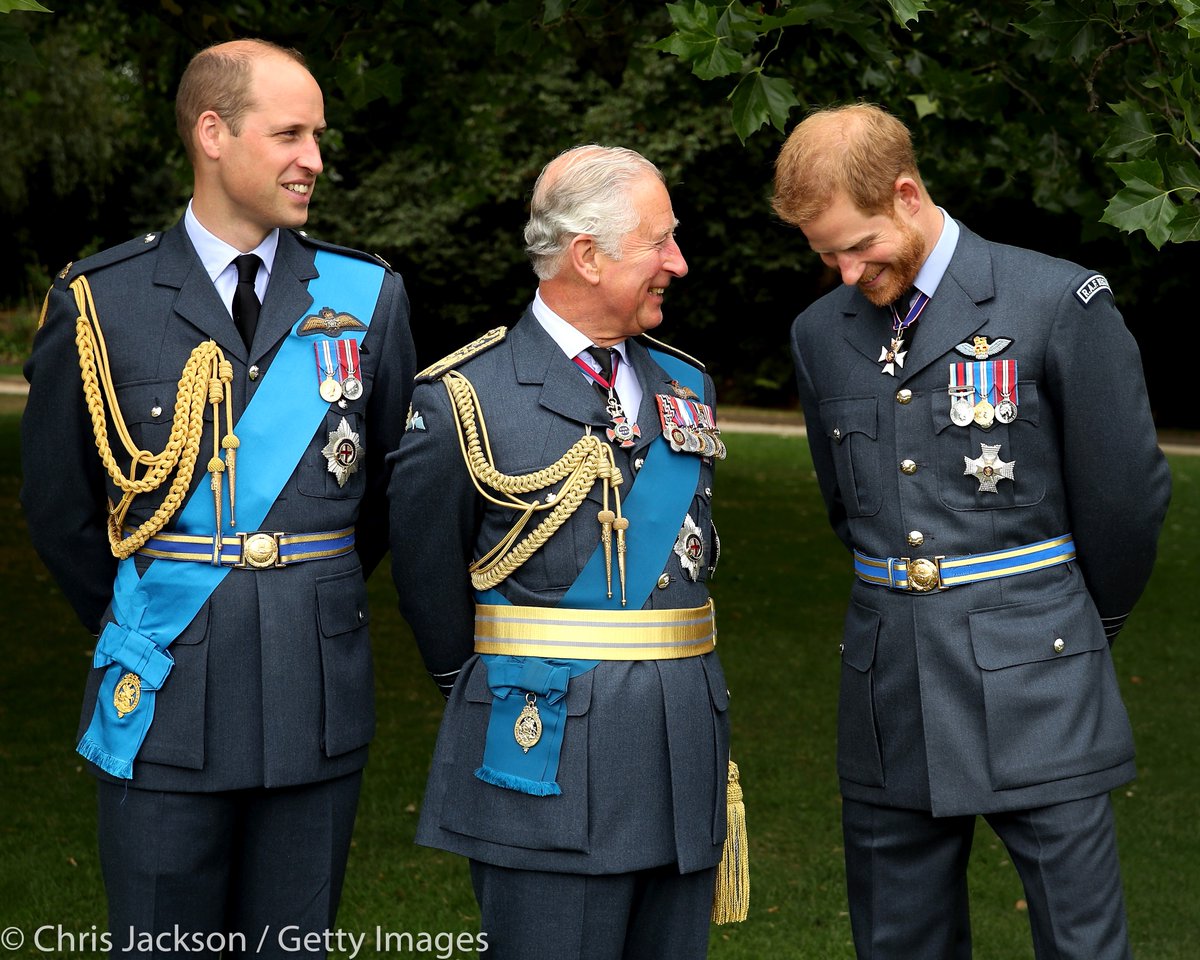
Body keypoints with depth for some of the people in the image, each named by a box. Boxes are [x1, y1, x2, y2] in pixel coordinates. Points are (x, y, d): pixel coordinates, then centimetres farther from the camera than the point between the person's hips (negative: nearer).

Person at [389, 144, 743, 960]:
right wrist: (479, 689, 11)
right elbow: (427, 574, 3)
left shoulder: (686, 386, 13)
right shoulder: (468, 397, -6)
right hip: (549, 764, -6)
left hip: (685, 759, 6)